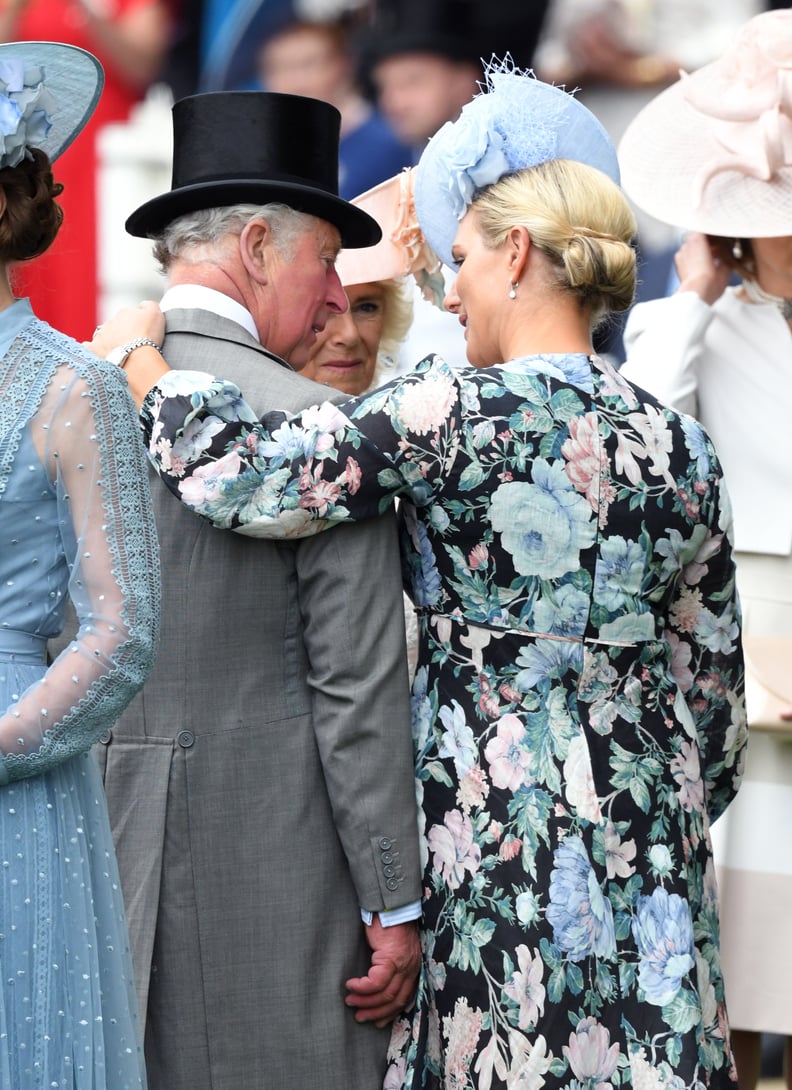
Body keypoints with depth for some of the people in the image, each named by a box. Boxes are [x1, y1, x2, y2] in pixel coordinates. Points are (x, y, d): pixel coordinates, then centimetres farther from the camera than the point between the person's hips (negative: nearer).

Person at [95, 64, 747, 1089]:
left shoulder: (452, 416, -12)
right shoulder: (680, 447, 4)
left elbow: (235, 473, -14)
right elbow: (711, 686, 9)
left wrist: (144, 356, 3)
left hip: (490, 833, -4)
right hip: (643, 841, 5)